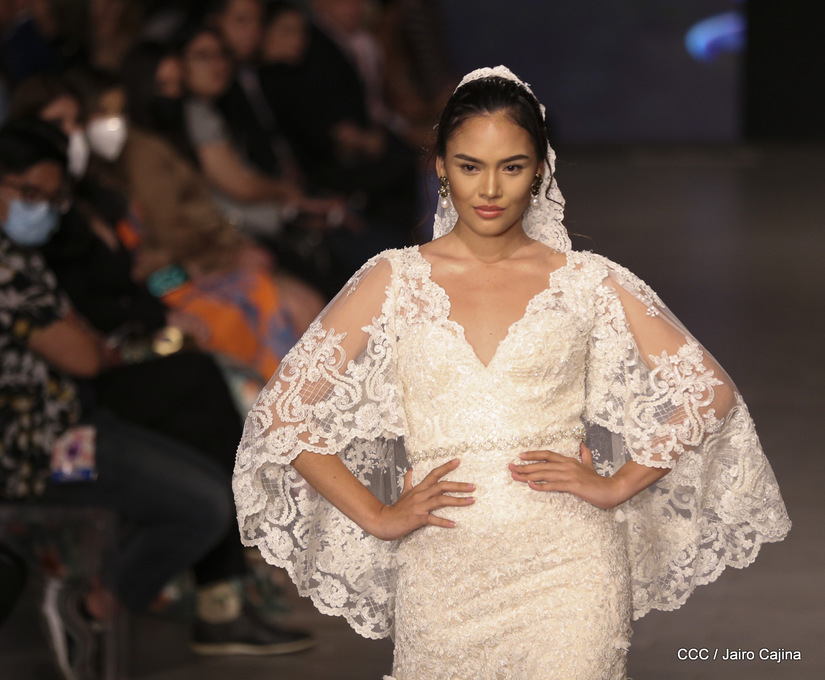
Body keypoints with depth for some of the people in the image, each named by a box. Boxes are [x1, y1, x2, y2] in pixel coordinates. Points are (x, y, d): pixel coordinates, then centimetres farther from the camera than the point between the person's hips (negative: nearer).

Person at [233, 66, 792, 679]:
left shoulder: (586, 283, 6)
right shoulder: (396, 281, 5)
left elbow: (710, 391, 8)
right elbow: (283, 410, 4)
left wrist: (616, 486, 0)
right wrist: (378, 516, 0)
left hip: (567, 566, 0)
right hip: (442, 576, 0)